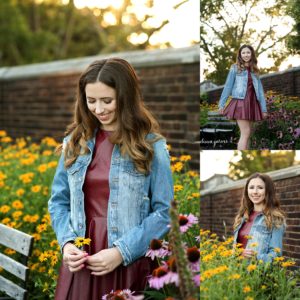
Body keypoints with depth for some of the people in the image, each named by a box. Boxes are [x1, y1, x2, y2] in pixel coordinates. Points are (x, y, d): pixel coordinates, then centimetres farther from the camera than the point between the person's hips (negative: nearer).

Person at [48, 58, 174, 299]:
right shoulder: (75, 141, 7)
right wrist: (67, 242, -5)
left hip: (130, 265, -3)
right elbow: (59, 201, 12)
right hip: (81, 263, 3)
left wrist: (121, 252, -15)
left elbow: (164, 212, -7)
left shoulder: (151, 145, -4)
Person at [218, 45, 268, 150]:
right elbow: (228, 86, 2)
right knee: (245, 133, -15)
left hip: (251, 103, 5)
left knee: (246, 134, 6)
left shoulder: (254, 71, 15)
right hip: (240, 102, -5)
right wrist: (222, 104, -3)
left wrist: (264, 108, 9)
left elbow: (259, 90, 13)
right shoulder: (235, 68, 3)